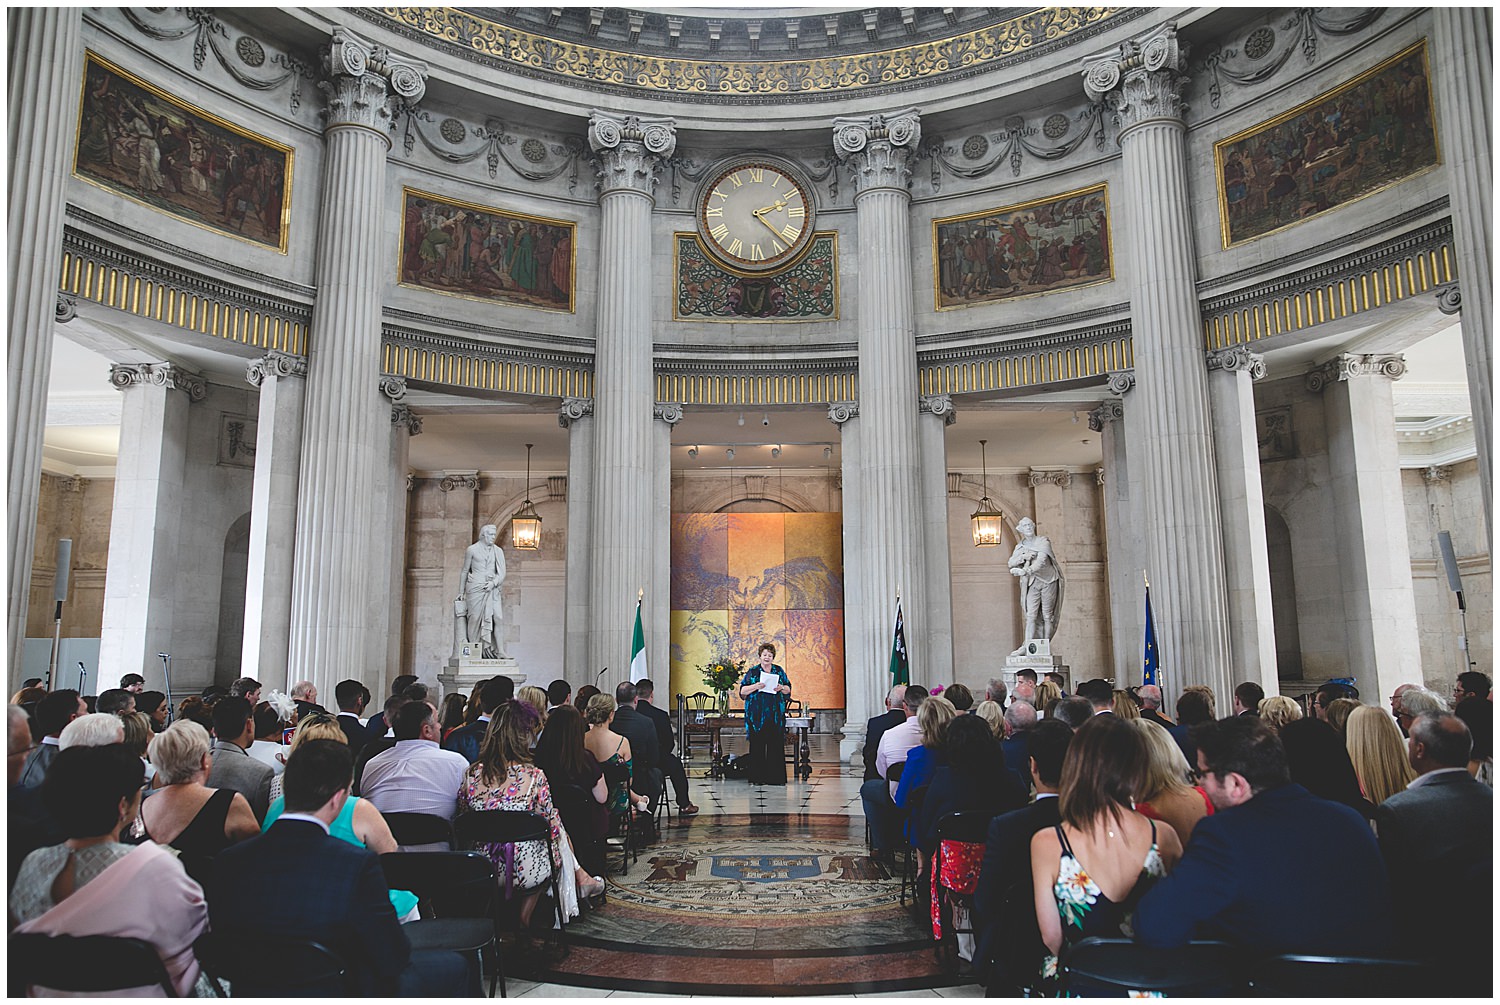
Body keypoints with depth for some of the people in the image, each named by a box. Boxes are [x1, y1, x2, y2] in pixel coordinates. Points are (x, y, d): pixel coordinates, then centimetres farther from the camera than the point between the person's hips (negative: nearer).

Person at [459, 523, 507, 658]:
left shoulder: (498, 551, 11)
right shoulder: (472, 549, 5)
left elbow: (502, 572, 10)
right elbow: (464, 571, 10)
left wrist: (494, 582, -9)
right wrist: (461, 591, 9)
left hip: (492, 589, 2)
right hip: (475, 588, -2)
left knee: (495, 617, -9)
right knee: (475, 617, -5)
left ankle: (496, 650, -9)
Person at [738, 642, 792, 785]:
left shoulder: (779, 671, 12)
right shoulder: (752, 672, 5)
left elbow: (789, 689, 13)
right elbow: (742, 691, 0)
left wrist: (782, 688, -8)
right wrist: (755, 686, -16)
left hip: (775, 715, 2)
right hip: (757, 715, -2)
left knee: (776, 745, 0)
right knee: (758, 745, -2)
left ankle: (775, 777, 5)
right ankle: (758, 777, 5)